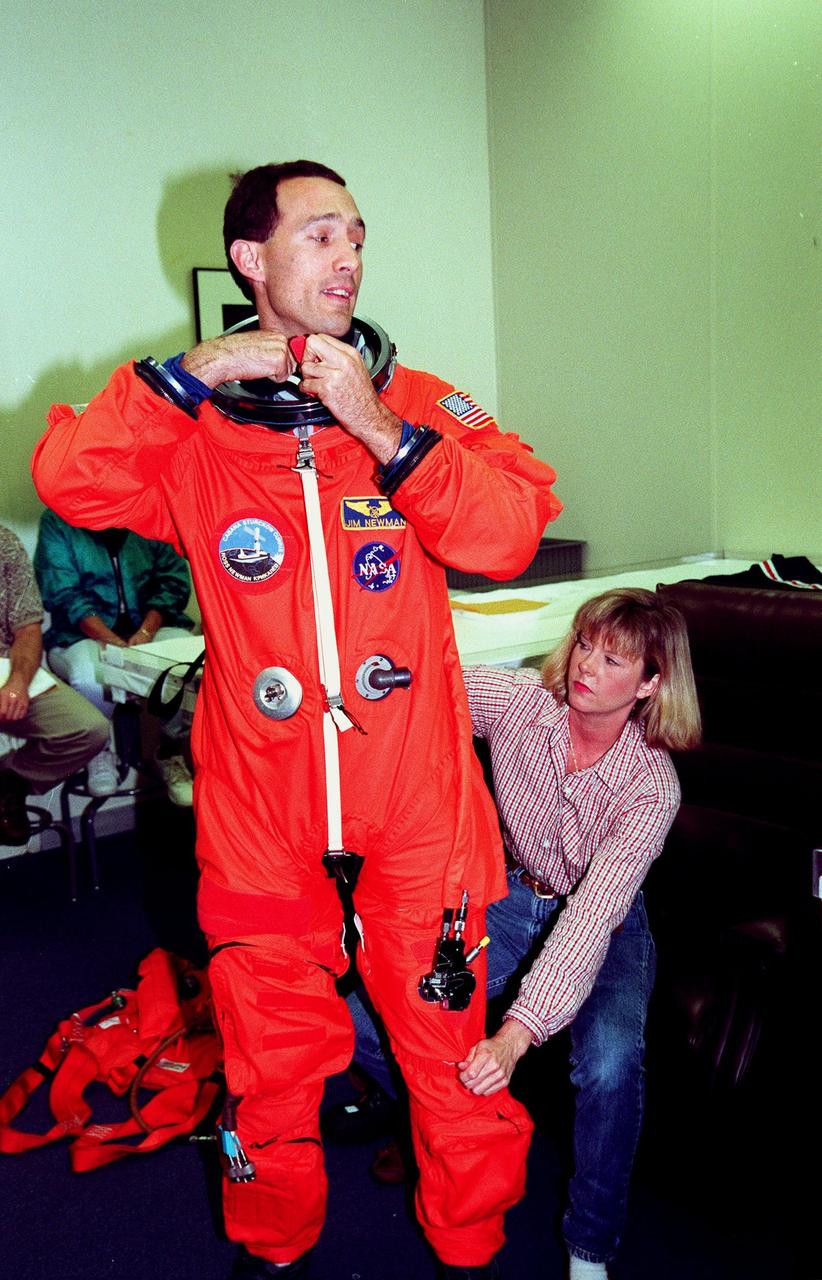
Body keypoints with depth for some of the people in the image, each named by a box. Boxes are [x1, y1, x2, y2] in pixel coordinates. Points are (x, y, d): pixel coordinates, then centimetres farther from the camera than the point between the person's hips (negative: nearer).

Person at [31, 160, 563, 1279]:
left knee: (451, 1042, 12)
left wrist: (381, 432, -17)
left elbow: (514, 529, -11)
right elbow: (69, 481, -13)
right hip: (263, 809, 0)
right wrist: (186, 377, -16)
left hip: (417, 803, 1)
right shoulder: (194, 428, 2)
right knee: (271, 1059, 16)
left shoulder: (420, 403, 2)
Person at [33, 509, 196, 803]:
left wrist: (145, 632, -13)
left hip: (152, 627, 2)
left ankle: (170, 751, -2)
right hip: (84, 635, -2)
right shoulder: (57, 522, 2)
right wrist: (114, 642, -20)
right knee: (90, 679, -36)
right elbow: (63, 594, -8)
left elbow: (174, 579, 3)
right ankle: (100, 751, -3)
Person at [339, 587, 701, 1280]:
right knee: (368, 1009, -16)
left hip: (604, 924, -2)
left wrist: (516, 1034, -45)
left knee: (609, 1060, -32)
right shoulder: (520, 702, -18)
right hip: (511, 900, 3)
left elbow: (591, 918, -35)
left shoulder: (651, 785, -26)